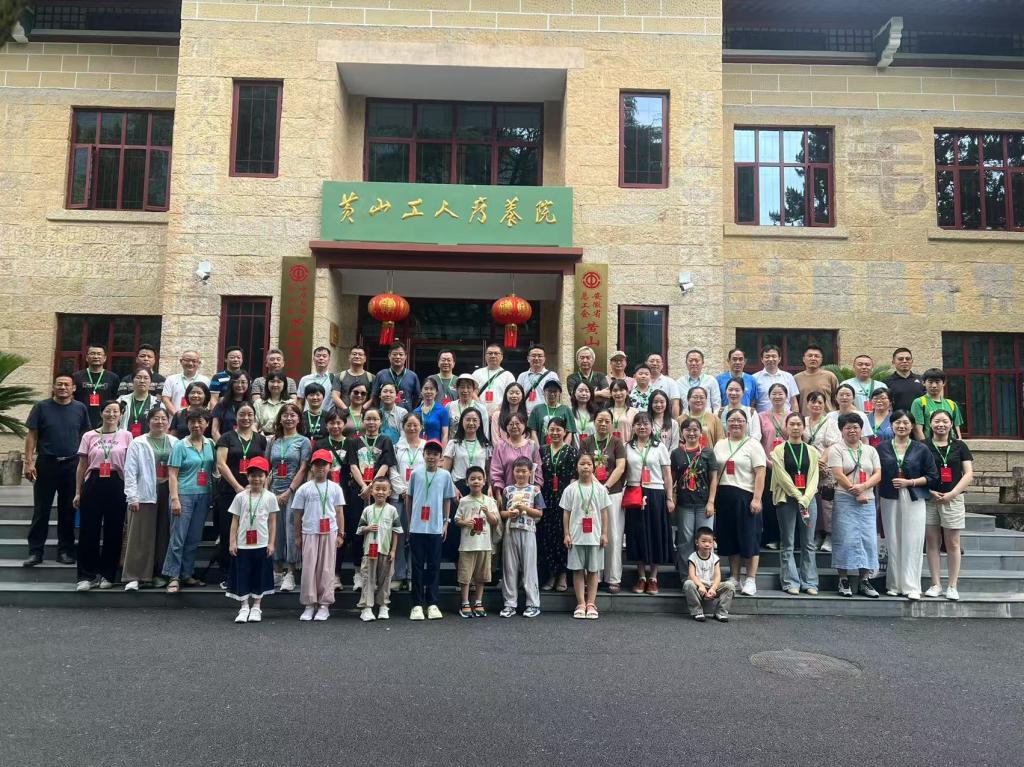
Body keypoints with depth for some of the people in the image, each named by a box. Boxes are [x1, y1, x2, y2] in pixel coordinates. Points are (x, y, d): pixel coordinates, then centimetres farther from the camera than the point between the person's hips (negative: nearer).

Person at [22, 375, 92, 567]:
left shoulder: (80, 408, 5)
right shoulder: (41, 407, 2)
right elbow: (32, 435, 0)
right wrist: (29, 461, -7)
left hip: (72, 465, 1)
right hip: (46, 464, -1)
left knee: (68, 510, 7)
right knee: (41, 510, 3)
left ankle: (65, 551, 15)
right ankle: (35, 552, 10)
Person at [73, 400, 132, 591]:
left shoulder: (126, 436, 4)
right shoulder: (89, 436, 7)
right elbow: (81, 466, 10)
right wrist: (78, 492, 6)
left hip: (116, 485, -1)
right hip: (93, 484, 1)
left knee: (113, 531, 4)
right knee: (88, 530, 1)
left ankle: (107, 575, 16)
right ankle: (87, 575, 9)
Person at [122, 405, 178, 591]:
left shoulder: (175, 443, 9)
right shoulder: (138, 443, 2)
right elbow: (130, 471, -2)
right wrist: (132, 497, -9)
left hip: (167, 494, 3)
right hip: (145, 494, -3)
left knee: (163, 535, 7)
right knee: (141, 537, -1)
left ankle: (158, 574, 17)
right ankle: (134, 576, 5)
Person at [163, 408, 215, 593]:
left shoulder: (210, 444, 9)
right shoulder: (180, 446, -3)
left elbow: (214, 470, 15)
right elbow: (172, 474, -6)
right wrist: (174, 499, -14)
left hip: (203, 496, 4)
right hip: (184, 495, -4)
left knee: (194, 538, 9)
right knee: (178, 538, -4)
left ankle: (187, 574, 19)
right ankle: (173, 576, 2)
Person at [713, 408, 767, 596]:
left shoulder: (753, 445, -2)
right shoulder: (720, 445, 13)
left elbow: (760, 474, -8)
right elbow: (714, 473, 15)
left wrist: (757, 499, -16)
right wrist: (712, 498, 8)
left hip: (746, 496, -5)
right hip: (724, 496, 5)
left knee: (749, 537, -2)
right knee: (729, 538, 8)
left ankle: (751, 580, 5)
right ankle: (734, 578, 18)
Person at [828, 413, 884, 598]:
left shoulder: (870, 450, 15)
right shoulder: (836, 449, 2)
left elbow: (878, 475, 5)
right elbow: (839, 475, -8)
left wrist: (863, 487, -13)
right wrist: (856, 493, -11)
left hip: (867, 502, 4)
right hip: (845, 500, -4)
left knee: (868, 539, 1)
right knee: (846, 539, -6)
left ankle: (864, 581, 8)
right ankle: (843, 580, 1)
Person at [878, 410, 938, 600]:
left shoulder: (921, 449, 5)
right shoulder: (882, 448, 9)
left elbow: (932, 477, 2)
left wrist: (909, 482, -9)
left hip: (914, 501, -1)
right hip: (890, 501, 1)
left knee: (912, 543, -4)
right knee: (893, 543, 3)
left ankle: (911, 586, 3)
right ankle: (894, 584, 11)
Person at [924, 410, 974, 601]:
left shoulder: (959, 447, 6)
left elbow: (969, 474, 2)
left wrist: (951, 494, -9)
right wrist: (931, 492, -10)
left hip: (953, 499, 0)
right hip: (928, 499, 0)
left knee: (953, 544, 1)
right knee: (932, 542, 3)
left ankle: (952, 586, 9)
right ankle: (936, 584, 11)